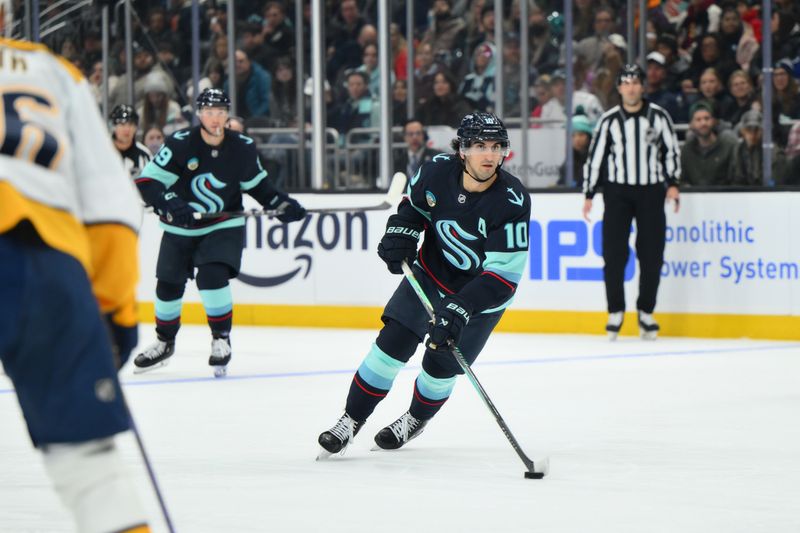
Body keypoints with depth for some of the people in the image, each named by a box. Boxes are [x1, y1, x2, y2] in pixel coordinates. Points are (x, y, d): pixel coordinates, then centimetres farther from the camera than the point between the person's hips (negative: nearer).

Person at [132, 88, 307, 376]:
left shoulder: (242, 147, -8)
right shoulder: (180, 144, -18)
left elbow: (256, 183, 9)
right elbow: (147, 182, -19)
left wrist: (282, 204, -4)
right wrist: (170, 203, -35)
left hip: (224, 225, 0)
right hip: (181, 228, 1)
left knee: (212, 276, -22)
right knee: (168, 285, 9)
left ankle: (221, 338, -4)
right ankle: (164, 343, 33)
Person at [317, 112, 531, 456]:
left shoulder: (512, 202, -30)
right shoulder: (438, 171, -18)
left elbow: (505, 274, -30)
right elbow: (414, 202, 7)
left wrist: (461, 309, -39)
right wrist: (399, 232, -12)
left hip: (482, 293, -3)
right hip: (430, 273, 3)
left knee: (442, 363, 1)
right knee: (393, 343, -6)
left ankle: (416, 419, 32)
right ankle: (352, 419, 7)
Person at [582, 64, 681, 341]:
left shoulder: (658, 116, 1)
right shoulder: (609, 120, 1)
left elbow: (671, 150, 6)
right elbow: (595, 157, 4)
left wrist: (672, 183, -5)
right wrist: (589, 195, 1)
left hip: (651, 192, 0)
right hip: (617, 191, 0)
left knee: (651, 254, 0)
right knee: (614, 253, -5)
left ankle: (646, 313, 10)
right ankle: (615, 312, 4)